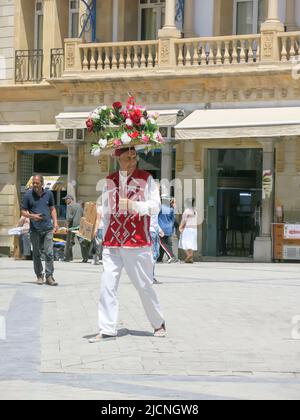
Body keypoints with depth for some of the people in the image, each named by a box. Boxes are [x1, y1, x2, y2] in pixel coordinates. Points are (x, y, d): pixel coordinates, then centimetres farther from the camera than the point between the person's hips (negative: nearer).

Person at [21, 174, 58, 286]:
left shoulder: (48, 194, 5)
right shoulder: (28, 195, -1)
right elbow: (23, 212, 2)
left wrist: (55, 222, 5)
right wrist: (32, 216, -17)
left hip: (48, 228, 1)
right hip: (35, 229, -1)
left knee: (49, 253, -5)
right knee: (36, 254, 6)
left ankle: (49, 276, -2)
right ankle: (39, 276, 18)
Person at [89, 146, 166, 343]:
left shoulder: (146, 179, 2)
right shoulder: (110, 181, 13)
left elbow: (155, 206, -6)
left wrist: (135, 205, -22)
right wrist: (104, 235, 13)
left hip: (138, 242, -3)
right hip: (112, 243, 3)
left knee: (144, 285, 3)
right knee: (107, 285, -4)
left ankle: (158, 323, 20)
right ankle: (107, 329, -1)